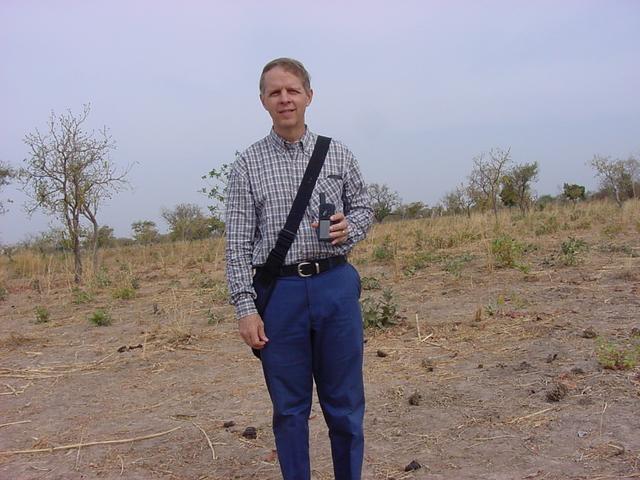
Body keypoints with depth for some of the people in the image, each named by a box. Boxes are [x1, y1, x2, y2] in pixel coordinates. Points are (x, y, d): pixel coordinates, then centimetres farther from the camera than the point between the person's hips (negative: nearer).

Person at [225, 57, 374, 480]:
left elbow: (364, 208, 15)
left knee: (345, 402, 10)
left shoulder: (338, 155, 7)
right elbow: (238, 242, -1)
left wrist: (349, 228, -8)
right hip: (279, 291, -1)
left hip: (336, 285, 1)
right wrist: (245, 306, -7)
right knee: (290, 407, 10)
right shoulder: (248, 165, 2)